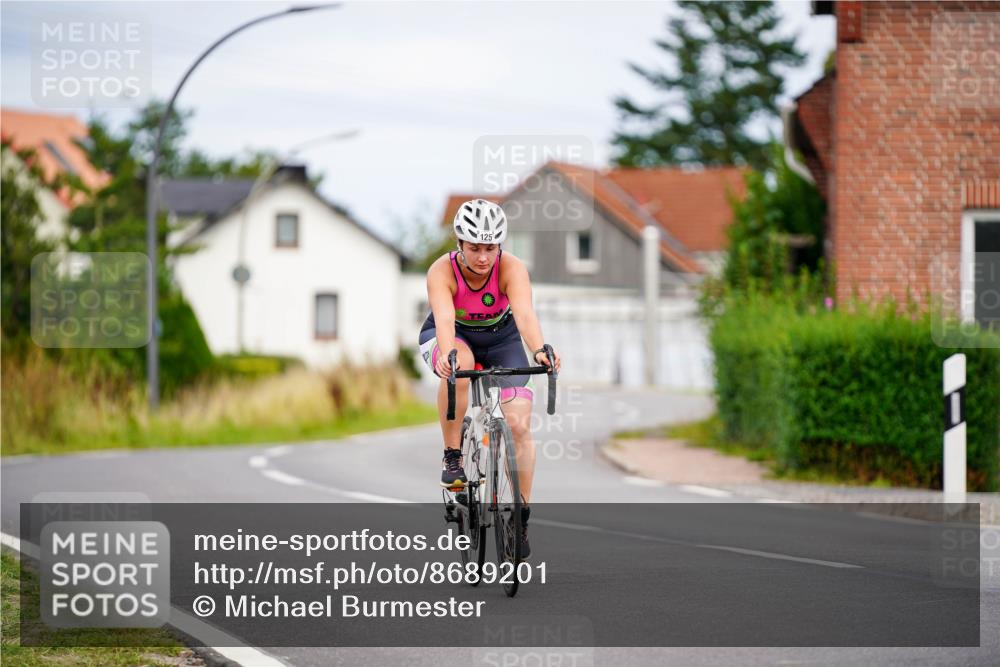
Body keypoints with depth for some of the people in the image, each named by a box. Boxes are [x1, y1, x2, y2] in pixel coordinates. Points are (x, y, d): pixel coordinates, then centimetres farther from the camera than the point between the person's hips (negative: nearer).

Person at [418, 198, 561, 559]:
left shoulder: (511, 268, -29)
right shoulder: (442, 271, -31)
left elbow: (524, 313, -45)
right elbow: (444, 319, -46)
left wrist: (540, 350, -64)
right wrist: (447, 354, -67)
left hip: (500, 337, 1)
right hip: (451, 337, -1)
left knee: (519, 425, -13)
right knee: (459, 365, -39)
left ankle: (521, 515, 3)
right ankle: (452, 458, -22)